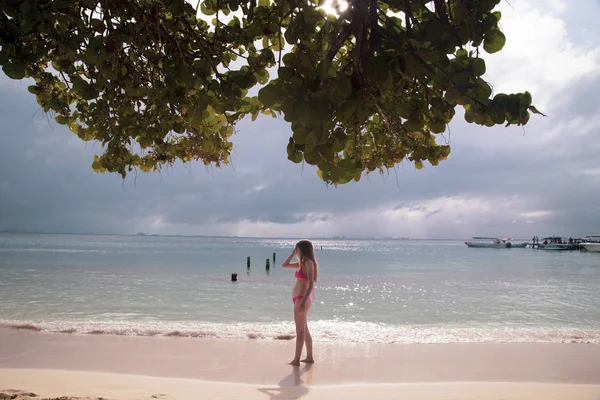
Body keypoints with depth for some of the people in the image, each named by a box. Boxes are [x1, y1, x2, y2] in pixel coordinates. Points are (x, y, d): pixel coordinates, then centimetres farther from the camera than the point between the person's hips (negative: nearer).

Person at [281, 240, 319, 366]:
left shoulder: (308, 263, -13)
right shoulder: (302, 263, 14)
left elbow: (311, 284, -20)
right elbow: (284, 265, 21)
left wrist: (303, 302, -25)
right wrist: (293, 253, 12)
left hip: (303, 298, -9)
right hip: (299, 298, 9)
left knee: (300, 331, -3)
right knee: (304, 330, 15)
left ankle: (296, 360, 4)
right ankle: (309, 357, 23)